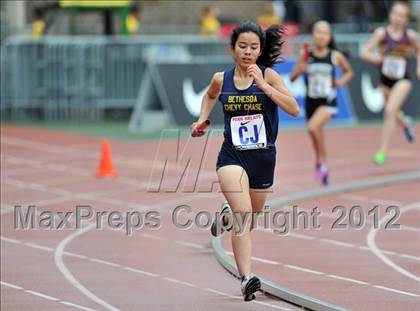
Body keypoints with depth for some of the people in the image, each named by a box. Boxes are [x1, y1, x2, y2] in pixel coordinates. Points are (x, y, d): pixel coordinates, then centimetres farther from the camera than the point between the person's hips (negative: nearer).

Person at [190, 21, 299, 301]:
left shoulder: (268, 75, -7)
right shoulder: (222, 79, -1)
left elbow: (294, 109, -18)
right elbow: (210, 96, 25)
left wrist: (263, 85, -23)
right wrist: (202, 120, 10)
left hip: (264, 159, 1)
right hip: (232, 156, -1)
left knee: (250, 218, 21)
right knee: (243, 213, -23)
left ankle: (228, 218, 58)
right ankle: (247, 278, -30)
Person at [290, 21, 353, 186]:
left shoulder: (335, 56, -4)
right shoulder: (305, 55, -3)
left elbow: (349, 72, 14)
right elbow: (292, 78, 0)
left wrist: (342, 81, -6)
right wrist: (299, 70, -20)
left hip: (328, 101, -3)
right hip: (311, 102, 3)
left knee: (313, 127, -29)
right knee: (317, 139, 13)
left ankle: (321, 161, -9)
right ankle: (323, 172, 34)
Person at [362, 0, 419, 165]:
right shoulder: (382, 33, -11)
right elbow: (366, 53, -14)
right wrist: (375, 58, -34)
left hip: (402, 79, -2)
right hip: (385, 79, 2)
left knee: (390, 111, -20)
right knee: (392, 113, 21)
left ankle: (382, 152, -15)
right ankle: (405, 123, 60)